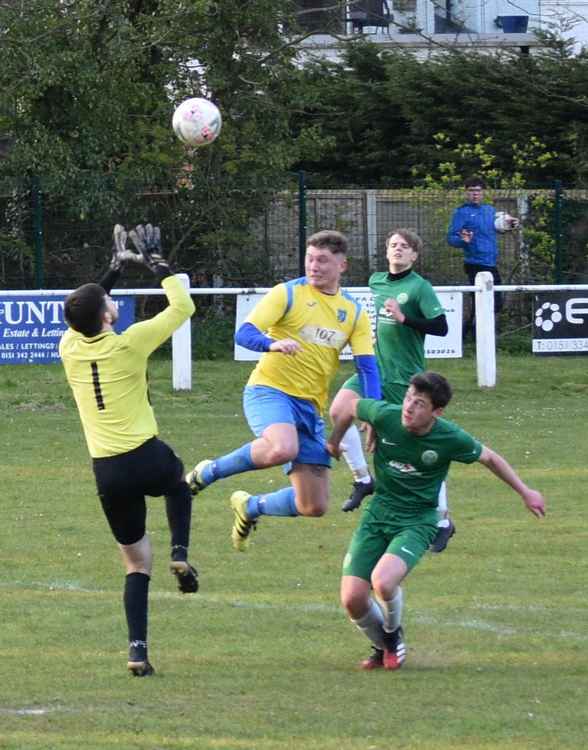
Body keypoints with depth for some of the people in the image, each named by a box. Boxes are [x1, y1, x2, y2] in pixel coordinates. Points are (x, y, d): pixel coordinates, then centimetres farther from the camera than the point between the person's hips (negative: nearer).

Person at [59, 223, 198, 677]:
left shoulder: (70, 348, 3)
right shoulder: (129, 344, -9)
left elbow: (83, 317, 28)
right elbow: (183, 306, 2)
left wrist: (115, 269, 30)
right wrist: (157, 263, 12)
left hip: (107, 472, 3)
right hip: (148, 459, -3)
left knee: (137, 562, 12)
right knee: (178, 483, 36)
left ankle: (138, 649, -4)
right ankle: (181, 554, 12)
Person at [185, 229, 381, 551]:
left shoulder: (354, 313, 11)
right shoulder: (288, 294, -3)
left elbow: (367, 368, 5)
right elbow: (244, 334, -11)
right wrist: (273, 344, -34)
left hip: (310, 405, 5)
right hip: (270, 390, -5)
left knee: (314, 507, 0)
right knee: (283, 448, -39)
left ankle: (249, 507, 29)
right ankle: (208, 473, -15)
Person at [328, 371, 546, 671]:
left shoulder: (451, 438, -16)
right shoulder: (385, 415, -14)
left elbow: (489, 458, 4)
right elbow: (351, 407, 9)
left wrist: (525, 492, 13)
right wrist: (334, 442, 24)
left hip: (417, 521, -3)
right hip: (378, 513, 3)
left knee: (383, 582, -30)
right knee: (353, 600, -9)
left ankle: (393, 636, 5)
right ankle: (382, 646, 24)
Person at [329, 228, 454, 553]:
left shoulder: (419, 287, -9)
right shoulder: (376, 281, 11)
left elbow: (441, 327, -17)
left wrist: (405, 319, -25)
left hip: (406, 377, -6)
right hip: (375, 368, 6)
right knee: (339, 409, -20)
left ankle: (443, 520, 7)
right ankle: (362, 479, -6)